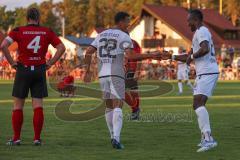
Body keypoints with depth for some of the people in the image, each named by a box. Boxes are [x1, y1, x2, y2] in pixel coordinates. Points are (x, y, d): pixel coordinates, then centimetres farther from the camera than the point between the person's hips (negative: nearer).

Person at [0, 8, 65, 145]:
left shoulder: (18, 31, -2)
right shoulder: (47, 32, 3)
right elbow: (61, 48, 0)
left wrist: (12, 62, -5)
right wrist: (50, 63, 4)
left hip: (23, 69, -1)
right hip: (40, 70, 1)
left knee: (18, 106, 7)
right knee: (38, 106, 4)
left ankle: (16, 138, 6)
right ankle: (37, 138, 1)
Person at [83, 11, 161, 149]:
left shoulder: (101, 35, 17)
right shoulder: (124, 36, -3)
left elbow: (88, 53, 13)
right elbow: (130, 56, -16)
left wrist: (88, 70, 22)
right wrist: (151, 56, -12)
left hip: (103, 75, 6)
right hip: (116, 74, -6)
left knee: (109, 106, 18)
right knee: (118, 106, -10)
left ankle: (113, 136, 22)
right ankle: (116, 138, -25)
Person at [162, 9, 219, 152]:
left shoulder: (201, 31, -8)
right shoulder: (199, 33, 24)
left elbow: (205, 49, -28)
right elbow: (190, 57, 32)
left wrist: (192, 56, -13)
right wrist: (171, 57, 32)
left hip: (207, 73, -11)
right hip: (205, 73, 11)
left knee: (198, 103, -19)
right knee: (199, 104, 16)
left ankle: (208, 139, -28)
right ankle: (206, 138, 17)